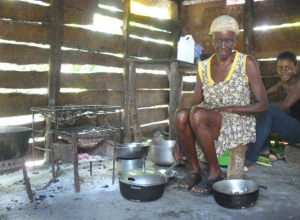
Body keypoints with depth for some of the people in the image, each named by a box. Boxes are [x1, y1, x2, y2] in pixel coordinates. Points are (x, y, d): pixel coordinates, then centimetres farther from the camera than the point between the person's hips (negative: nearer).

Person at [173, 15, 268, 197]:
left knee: (198, 114, -32)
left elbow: (263, 105, -7)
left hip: (239, 126, -4)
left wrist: (228, 109, -20)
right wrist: (181, 138, -5)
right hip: (209, 123, 4)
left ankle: (215, 172, -14)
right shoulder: (204, 67, 5)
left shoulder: (247, 63, -6)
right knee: (181, 114, -27)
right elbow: (194, 104, 4)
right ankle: (194, 169, -9)